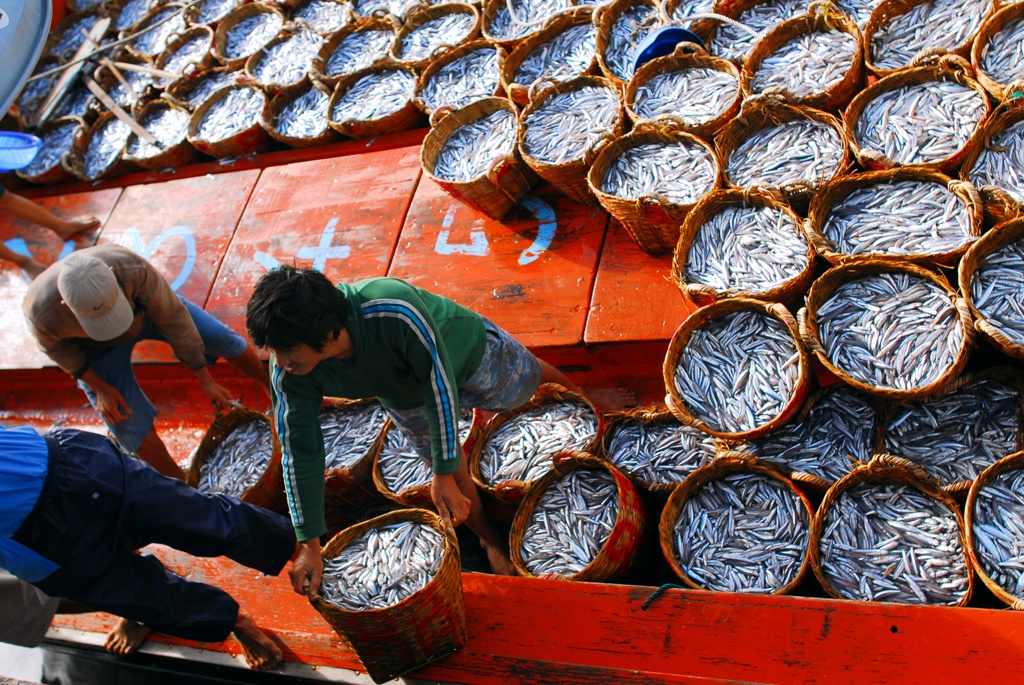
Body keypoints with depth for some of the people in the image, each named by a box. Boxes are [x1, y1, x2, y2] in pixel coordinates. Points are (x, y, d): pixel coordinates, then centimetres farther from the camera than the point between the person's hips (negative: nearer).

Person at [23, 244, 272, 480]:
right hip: (99, 350, 0)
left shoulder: (132, 268, -42)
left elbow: (173, 319, -28)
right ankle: (184, 484, 20)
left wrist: (205, 378, -19)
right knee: (129, 424, -3)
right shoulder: (42, 312, -39)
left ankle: (271, 389, 25)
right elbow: (55, 347, -13)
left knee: (225, 341, -4)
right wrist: (99, 388, -13)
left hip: (145, 305, 1)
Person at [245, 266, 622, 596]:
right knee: (454, 476, 12)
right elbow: (300, 450, -22)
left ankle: (568, 387, 59)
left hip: (466, 347, -3)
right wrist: (308, 544, -18)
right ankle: (490, 540, 41)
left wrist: (444, 473, -30)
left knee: (523, 389, 23)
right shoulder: (288, 373, -34)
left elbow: (439, 380, -37)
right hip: (405, 395, 3)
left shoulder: (395, 311, -51)